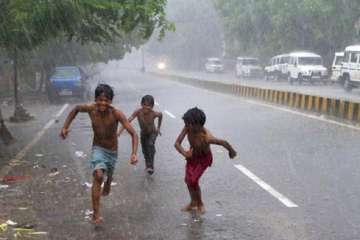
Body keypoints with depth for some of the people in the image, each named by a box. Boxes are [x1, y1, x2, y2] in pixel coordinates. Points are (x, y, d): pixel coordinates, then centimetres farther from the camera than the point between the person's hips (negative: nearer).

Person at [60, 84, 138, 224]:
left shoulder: (116, 114, -29)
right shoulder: (91, 109, -21)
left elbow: (133, 134, -33)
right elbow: (76, 109, 2)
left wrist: (134, 153, -46)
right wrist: (65, 127, -4)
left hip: (112, 151, 1)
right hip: (98, 149, 0)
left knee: (109, 175, 26)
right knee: (98, 176, -24)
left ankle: (108, 183, 66)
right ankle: (96, 214, -21)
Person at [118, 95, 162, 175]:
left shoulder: (154, 114, -33)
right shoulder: (138, 112, -34)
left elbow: (160, 115, -9)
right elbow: (128, 121, -42)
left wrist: (158, 127, 1)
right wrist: (120, 131, -54)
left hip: (152, 133, -2)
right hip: (143, 133, 2)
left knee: (150, 145, -28)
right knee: (145, 151, 14)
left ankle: (150, 166, -16)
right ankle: (148, 165, 44)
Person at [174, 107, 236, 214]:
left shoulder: (206, 137, -41)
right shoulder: (187, 129, -28)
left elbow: (224, 143, -28)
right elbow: (177, 143, -22)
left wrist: (231, 152, -9)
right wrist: (184, 153, -40)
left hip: (204, 158, -5)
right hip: (193, 155, 5)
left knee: (193, 180, -13)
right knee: (188, 180, 10)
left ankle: (200, 204, 13)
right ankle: (193, 202, 35)